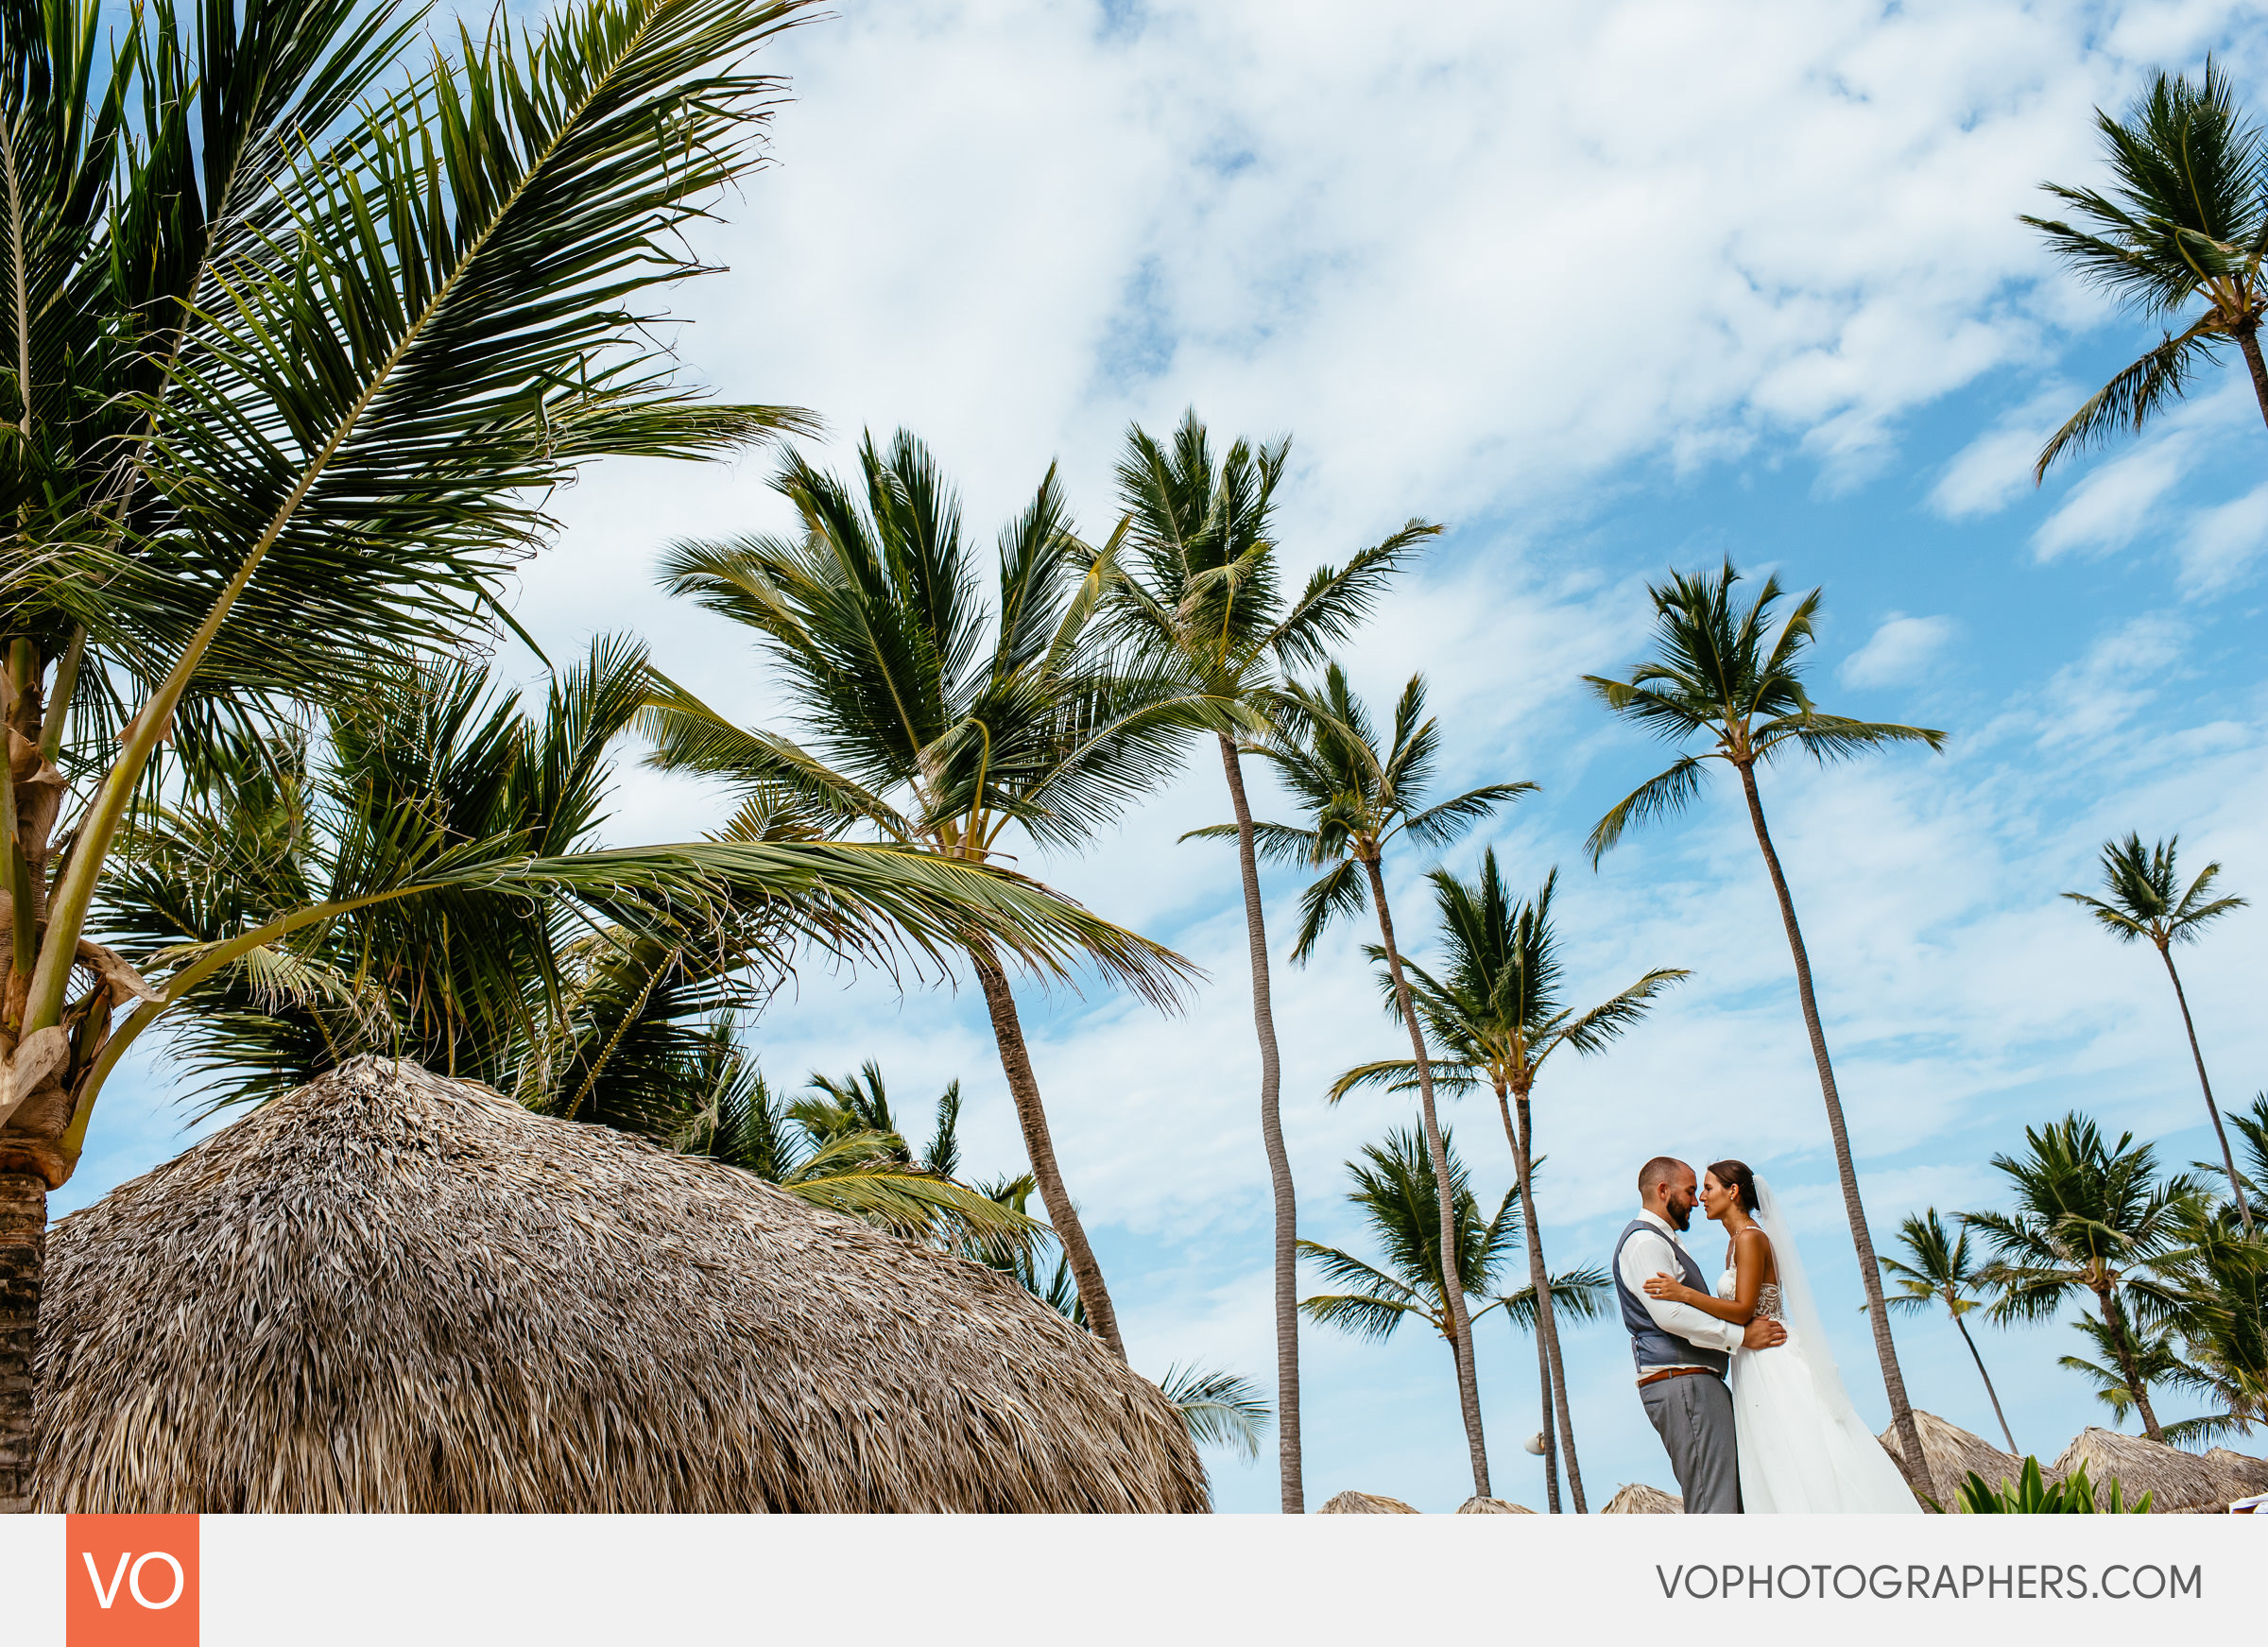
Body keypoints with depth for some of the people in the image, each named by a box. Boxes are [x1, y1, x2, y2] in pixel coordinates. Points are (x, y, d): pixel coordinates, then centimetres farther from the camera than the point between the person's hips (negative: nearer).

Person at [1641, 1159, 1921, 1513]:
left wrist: (1683, 1293, -27)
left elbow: (1743, 1311, -20)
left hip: (1774, 1363, -10)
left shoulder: (1750, 1237, -13)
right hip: (1756, 1368, 10)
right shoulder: (1736, 1241, 16)